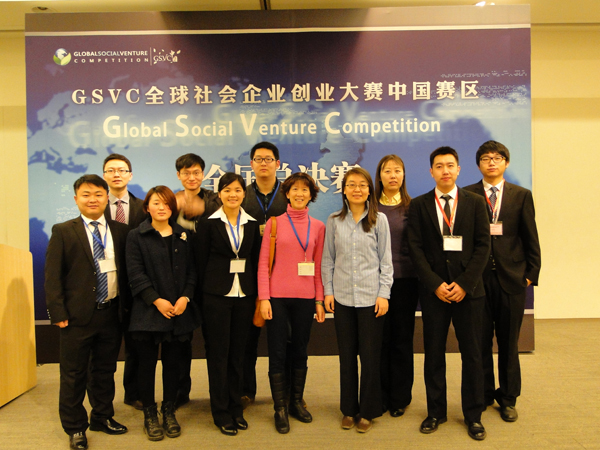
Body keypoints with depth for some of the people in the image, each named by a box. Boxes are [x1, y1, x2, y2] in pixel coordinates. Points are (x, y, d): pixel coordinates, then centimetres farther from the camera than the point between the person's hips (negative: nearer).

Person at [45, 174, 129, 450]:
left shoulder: (120, 231, 6)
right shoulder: (63, 232, -1)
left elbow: (126, 271, 10)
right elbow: (52, 276, -4)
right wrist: (59, 313, -10)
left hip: (111, 314, 3)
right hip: (78, 316, -3)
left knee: (105, 370, 17)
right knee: (74, 374, 9)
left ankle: (103, 417, 35)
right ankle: (75, 428, 25)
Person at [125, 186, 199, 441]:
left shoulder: (183, 236, 11)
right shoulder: (136, 236, 2)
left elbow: (191, 271, 7)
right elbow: (135, 273, -7)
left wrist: (185, 297, -9)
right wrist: (156, 300, -16)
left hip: (179, 312, 3)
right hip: (148, 312, -2)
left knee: (173, 362, 10)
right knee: (147, 363, 5)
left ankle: (169, 411, 24)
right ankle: (149, 414, 20)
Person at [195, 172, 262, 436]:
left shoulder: (252, 224, 6)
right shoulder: (209, 223, -3)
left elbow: (256, 260, 7)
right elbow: (201, 260, -2)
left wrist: (254, 291, 2)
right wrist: (205, 291, -2)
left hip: (244, 295, 3)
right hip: (217, 295, -3)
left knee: (238, 352, 11)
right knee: (218, 352, 5)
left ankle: (236, 408, 26)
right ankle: (221, 413, 18)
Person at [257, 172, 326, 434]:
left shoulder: (318, 226, 6)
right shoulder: (274, 222, 0)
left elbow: (319, 265, 8)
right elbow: (263, 263, -2)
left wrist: (319, 299, 5)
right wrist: (263, 297, -8)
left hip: (305, 297, 2)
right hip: (278, 296, -2)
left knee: (300, 352, 12)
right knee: (278, 353, 4)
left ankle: (297, 402, 28)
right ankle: (280, 408, 18)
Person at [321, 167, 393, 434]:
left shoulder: (379, 220, 1)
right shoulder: (334, 221, 5)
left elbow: (385, 260, 1)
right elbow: (327, 260, 8)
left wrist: (384, 294, -5)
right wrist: (328, 291, 1)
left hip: (370, 298, -1)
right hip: (342, 297, 2)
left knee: (370, 356, 5)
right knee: (346, 355, 10)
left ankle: (368, 411, 22)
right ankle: (349, 409, 26)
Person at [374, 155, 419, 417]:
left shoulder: (412, 207, 5)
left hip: (405, 280, 0)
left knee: (402, 339, 7)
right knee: (379, 339, 5)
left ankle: (400, 398, 22)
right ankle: (380, 397, 21)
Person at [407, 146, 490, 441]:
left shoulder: (475, 202, 5)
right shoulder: (419, 205, 4)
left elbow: (483, 245, 0)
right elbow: (415, 248, -1)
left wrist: (464, 283, -10)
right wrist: (435, 284, -10)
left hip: (468, 289, 0)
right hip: (433, 290, 0)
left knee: (472, 353, 7)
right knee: (433, 353, 8)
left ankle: (473, 415, 22)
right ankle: (436, 411, 23)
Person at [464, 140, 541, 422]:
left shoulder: (521, 196, 7)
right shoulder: (467, 195, 2)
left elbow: (531, 239, 7)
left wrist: (531, 274, 1)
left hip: (512, 278, 1)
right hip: (479, 277, -1)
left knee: (508, 341, 11)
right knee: (480, 341, 8)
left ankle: (507, 398, 27)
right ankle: (483, 395, 25)